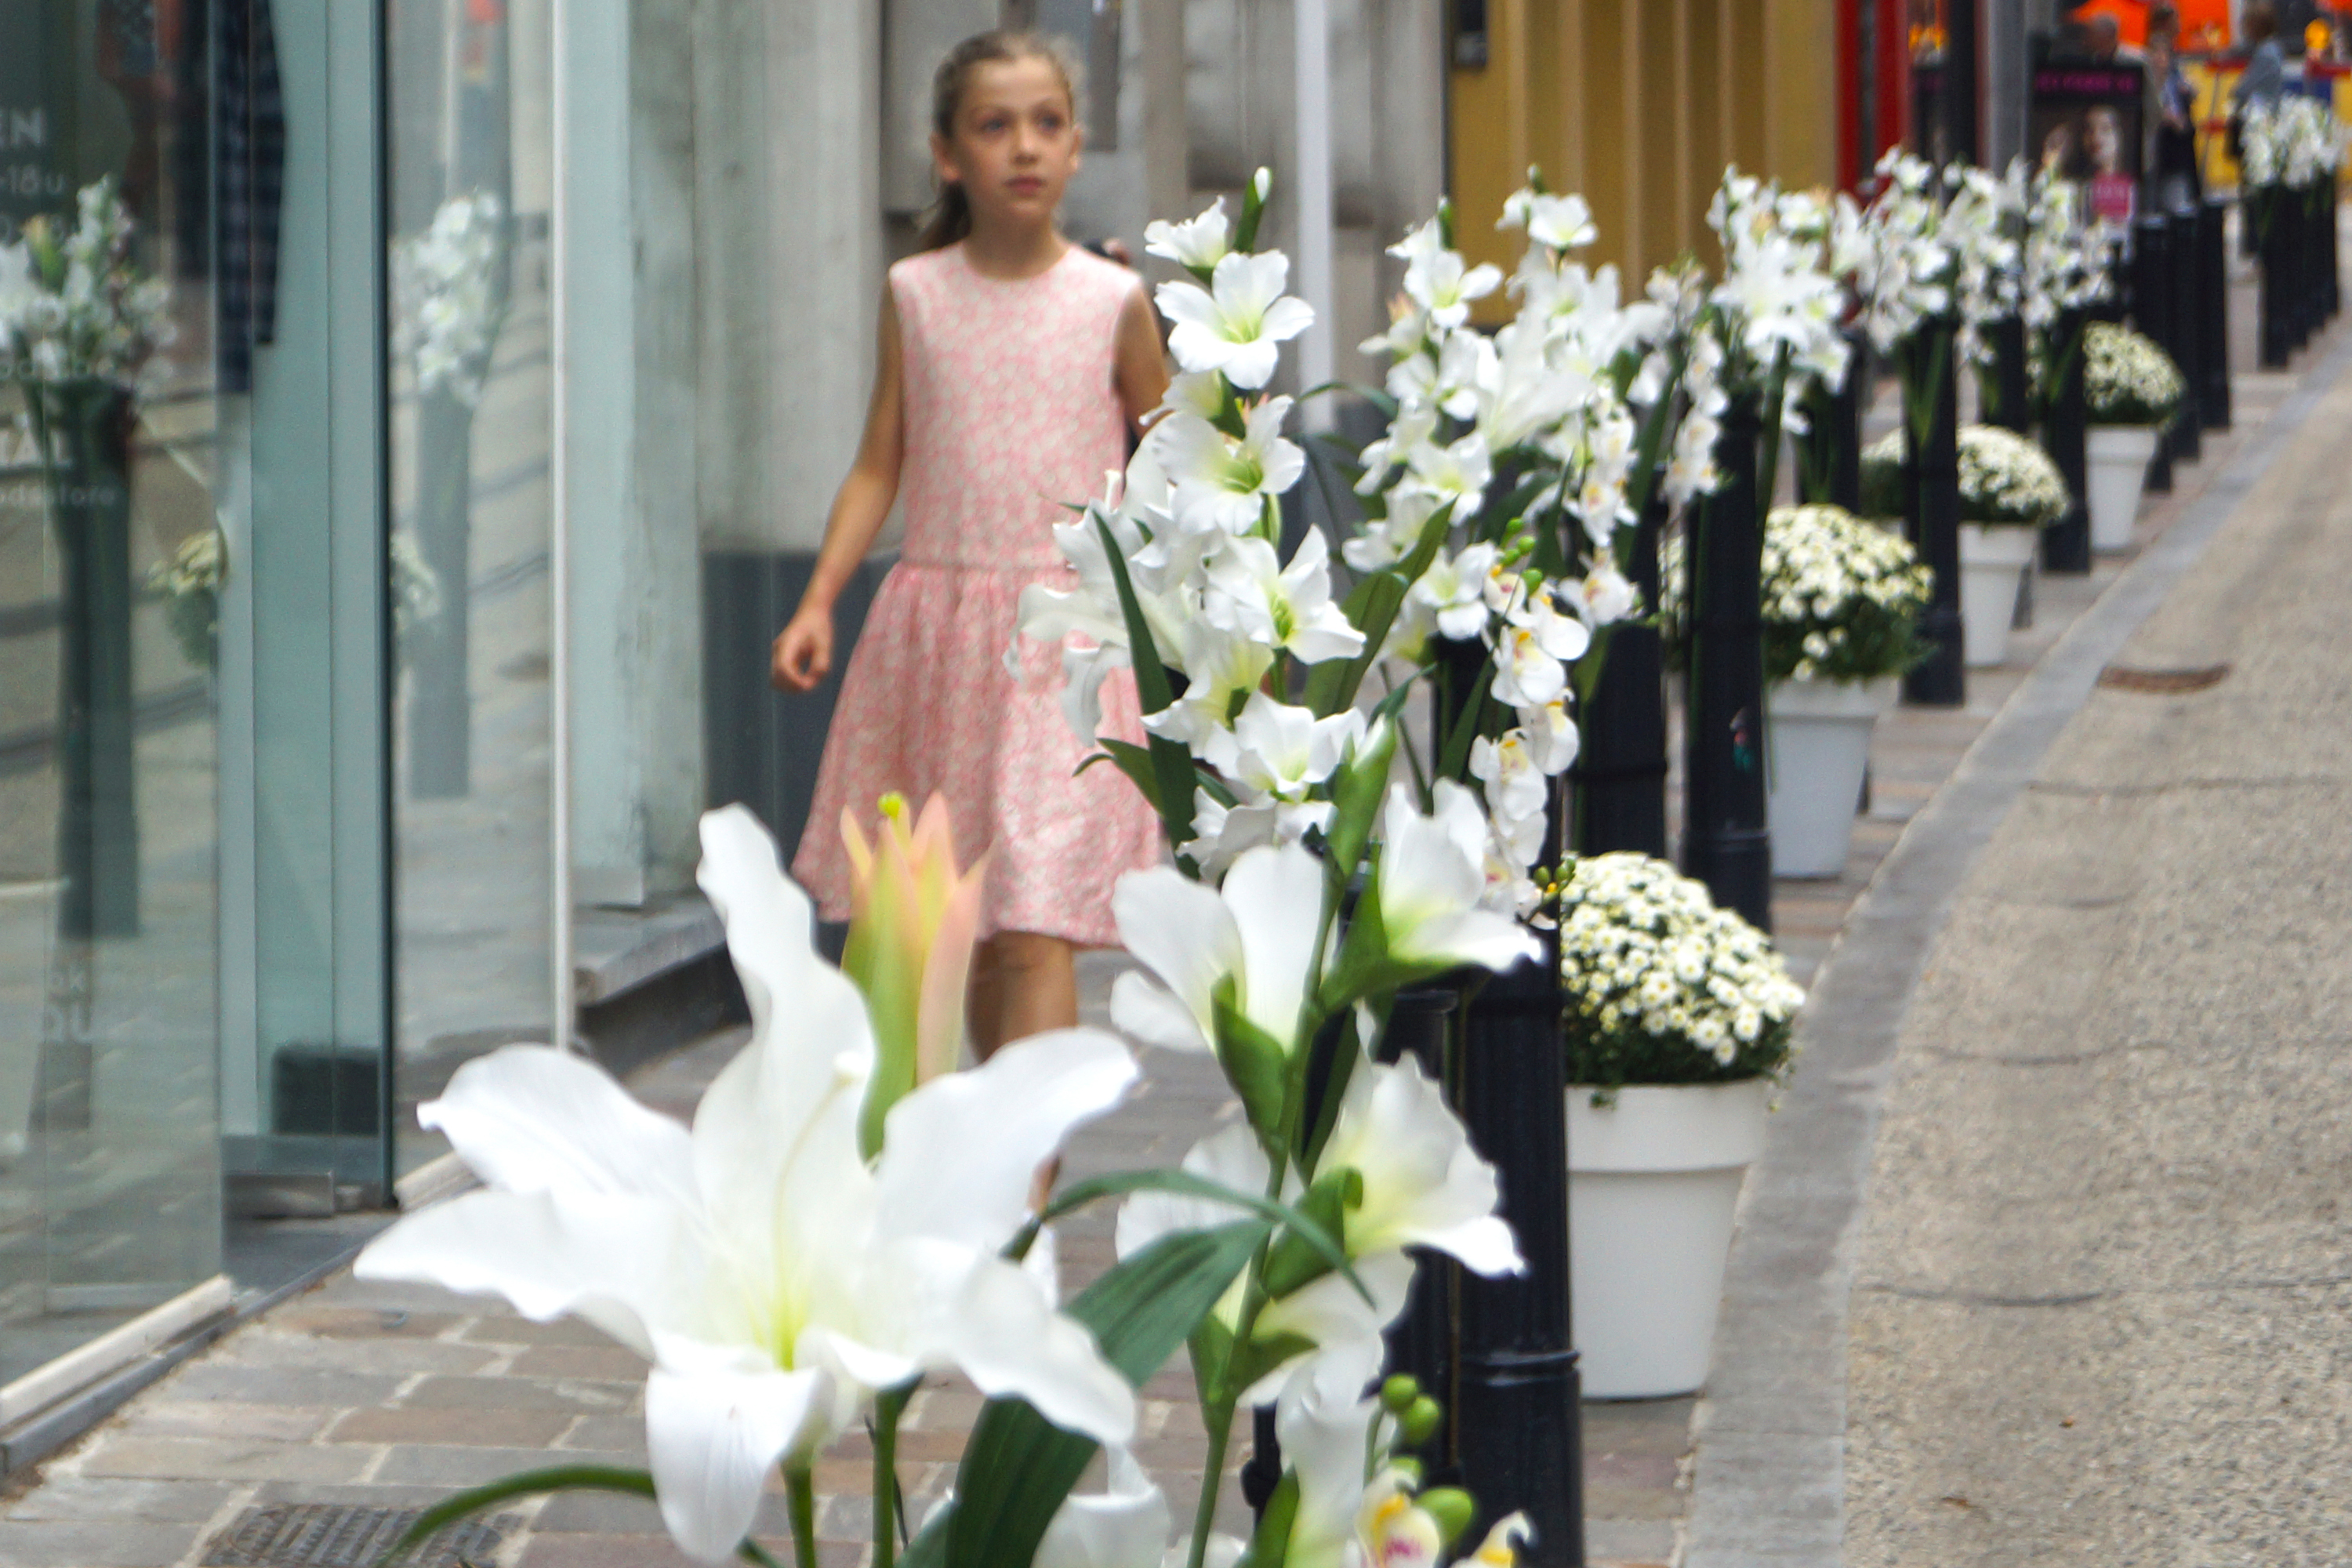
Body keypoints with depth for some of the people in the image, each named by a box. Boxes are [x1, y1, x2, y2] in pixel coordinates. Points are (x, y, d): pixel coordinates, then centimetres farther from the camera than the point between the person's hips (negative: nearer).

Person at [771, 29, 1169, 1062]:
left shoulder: (1112, 301, 0)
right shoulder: (916, 293, 4)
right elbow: (879, 464, 9)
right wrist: (818, 602, 0)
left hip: (1064, 637, -3)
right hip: (934, 625, 3)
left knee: (1036, 928, -12)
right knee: (961, 925, 10)